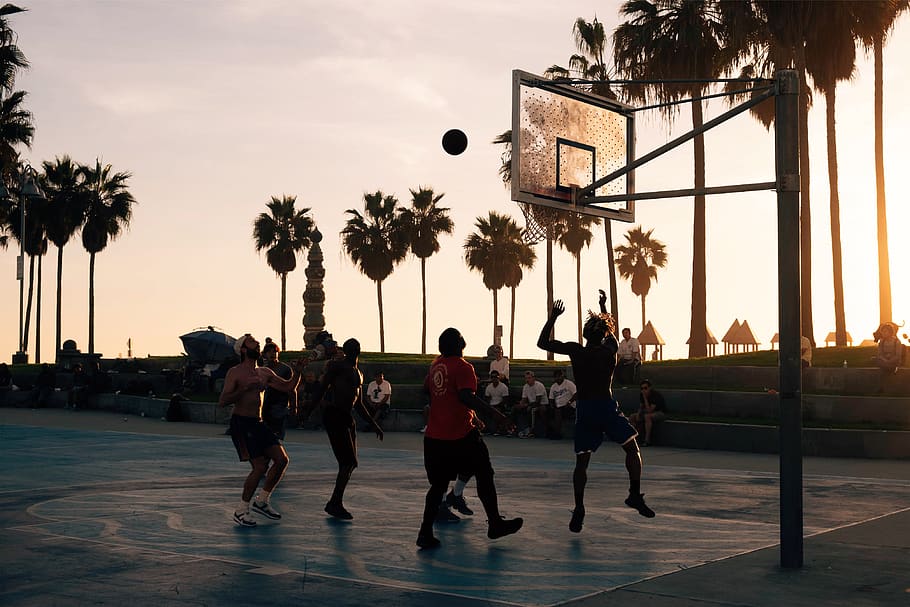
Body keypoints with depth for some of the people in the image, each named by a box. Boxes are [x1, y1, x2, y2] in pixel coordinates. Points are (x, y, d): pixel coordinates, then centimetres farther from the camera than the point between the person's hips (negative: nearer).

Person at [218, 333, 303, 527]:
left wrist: (297, 372, -1)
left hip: (258, 423, 7)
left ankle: (262, 501, 15)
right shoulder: (235, 373, -8)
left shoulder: (265, 373, 12)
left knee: (282, 459, -1)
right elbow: (222, 402, -17)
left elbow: (289, 387, 17)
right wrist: (245, 388, -27)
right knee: (260, 466, -14)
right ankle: (241, 511, 1)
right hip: (241, 423, -7)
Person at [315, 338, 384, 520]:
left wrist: (374, 424, 27)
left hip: (347, 418, 8)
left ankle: (335, 504, 13)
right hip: (334, 416, -8)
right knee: (349, 462, -11)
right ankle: (335, 503, -4)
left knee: (349, 464, 6)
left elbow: (359, 404, 27)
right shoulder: (337, 366, -4)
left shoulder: (358, 373, 21)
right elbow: (323, 389, -9)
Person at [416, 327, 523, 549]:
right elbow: (466, 396, -24)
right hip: (460, 435, -7)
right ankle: (495, 524, 18)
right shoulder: (462, 367, -11)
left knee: (438, 484, 10)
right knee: (484, 476, 10)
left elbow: (425, 390, 25)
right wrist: (494, 412, -24)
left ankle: (425, 532, 1)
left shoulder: (435, 365, 11)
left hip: (434, 436, 7)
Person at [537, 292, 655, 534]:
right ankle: (635, 495, 7)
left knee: (582, 461, 5)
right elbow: (610, 333, 27)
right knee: (632, 449, 15)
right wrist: (604, 307, 37)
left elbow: (542, 343, 3)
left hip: (584, 410, 0)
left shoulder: (575, 350, -4)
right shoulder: (610, 350, 2)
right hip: (607, 406, 0)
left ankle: (579, 510, 0)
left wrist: (553, 317, 8)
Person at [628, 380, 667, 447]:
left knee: (647, 416, -38)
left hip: (661, 413, -8)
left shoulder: (656, 395, -26)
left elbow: (649, 410, -31)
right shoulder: (641, 394, -4)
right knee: (632, 417, -5)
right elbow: (641, 407, 9)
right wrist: (638, 414, -12)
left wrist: (645, 398, -32)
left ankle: (647, 440, -33)